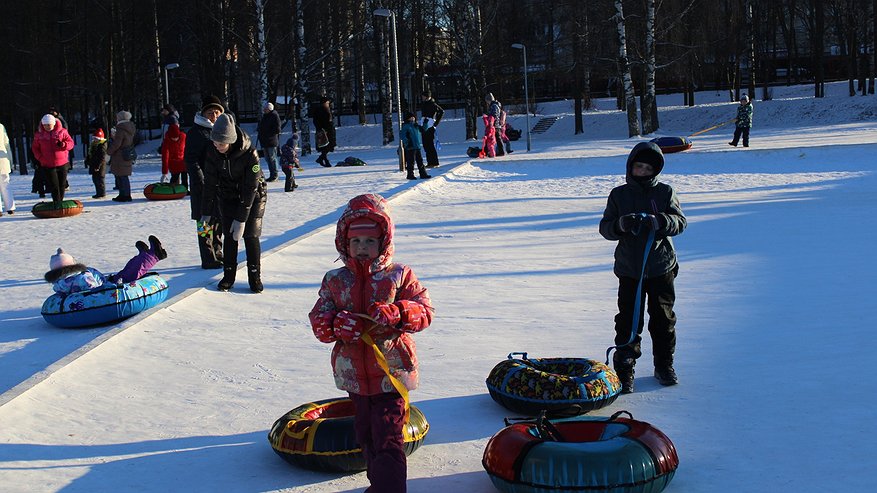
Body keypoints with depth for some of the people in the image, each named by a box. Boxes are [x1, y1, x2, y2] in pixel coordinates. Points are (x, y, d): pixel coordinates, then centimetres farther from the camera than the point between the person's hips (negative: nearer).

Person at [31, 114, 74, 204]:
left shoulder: (62, 131, -1)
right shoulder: (39, 134, 3)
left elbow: (71, 143, 0)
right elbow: (34, 148, 12)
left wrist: (63, 144, -22)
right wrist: (40, 157, -4)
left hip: (62, 163, 1)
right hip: (47, 165, -1)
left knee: (62, 185, 8)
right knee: (54, 186, -7)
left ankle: (60, 202, 22)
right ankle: (57, 204, -6)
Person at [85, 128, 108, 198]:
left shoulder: (102, 145, -16)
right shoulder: (93, 144, 13)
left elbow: (102, 158, -20)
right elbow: (89, 155, 22)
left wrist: (98, 166, -22)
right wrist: (87, 162, 17)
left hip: (100, 167, -10)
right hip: (93, 165, 10)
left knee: (100, 180, -5)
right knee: (95, 179, 14)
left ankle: (102, 193, 2)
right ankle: (98, 193, 23)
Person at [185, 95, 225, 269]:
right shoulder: (196, 132, -9)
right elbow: (190, 159, -13)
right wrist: (200, 182, -19)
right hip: (204, 184, -8)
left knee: (219, 221, 15)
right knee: (207, 222, -3)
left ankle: (217, 253, 27)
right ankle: (209, 259, 2)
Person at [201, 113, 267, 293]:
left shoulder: (250, 154, -31)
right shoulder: (213, 153, -18)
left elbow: (250, 188, -27)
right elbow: (210, 183, -10)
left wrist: (241, 219, -27)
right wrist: (206, 212, -10)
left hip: (253, 197, -3)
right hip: (228, 196, 3)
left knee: (250, 235, -6)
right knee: (229, 235, 0)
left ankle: (255, 276, 7)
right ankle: (228, 275, 12)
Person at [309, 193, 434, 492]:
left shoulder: (399, 276, -4)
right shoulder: (334, 280, 4)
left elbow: (425, 311, -7)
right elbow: (317, 320, 1)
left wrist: (397, 313, -27)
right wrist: (336, 324, -21)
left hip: (392, 372, -4)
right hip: (354, 373, 4)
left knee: (388, 439, -7)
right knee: (366, 433, 21)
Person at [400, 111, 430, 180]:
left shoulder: (416, 126, 13)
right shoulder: (405, 126, -8)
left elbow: (423, 129, 27)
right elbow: (401, 135, -14)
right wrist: (406, 141, -23)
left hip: (417, 146, 7)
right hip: (410, 147, -7)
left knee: (420, 161, 11)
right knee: (411, 162, -2)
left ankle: (423, 174, 17)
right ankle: (410, 175, 7)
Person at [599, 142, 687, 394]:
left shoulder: (665, 192, 2)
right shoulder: (619, 194, 3)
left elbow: (680, 221, -6)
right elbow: (605, 228, 0)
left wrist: (658, 222, -25)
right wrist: (621, 224, -22)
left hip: (661, 267, 0)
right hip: (629, 269, 0)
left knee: (663, 317, 10)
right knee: (628, 321, 0)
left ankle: (664, 365, 25)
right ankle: (624, 369, 9)